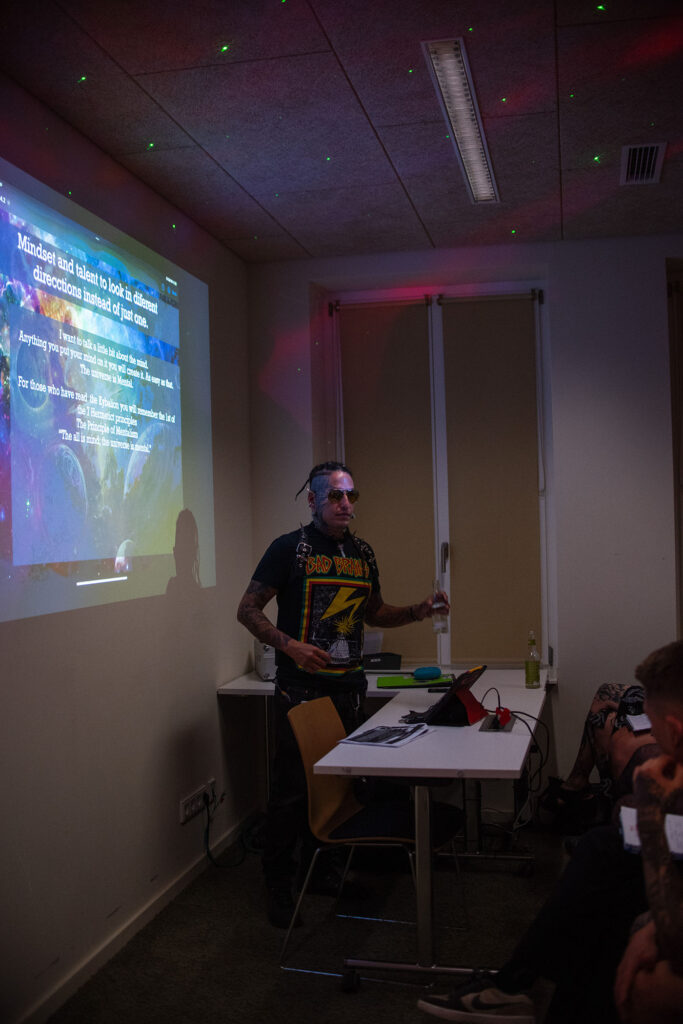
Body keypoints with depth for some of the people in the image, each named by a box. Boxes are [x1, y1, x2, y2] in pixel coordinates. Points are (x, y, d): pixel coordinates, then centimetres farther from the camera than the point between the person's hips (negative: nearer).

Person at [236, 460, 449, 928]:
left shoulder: (362, 552, 12)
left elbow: (374, 612, 23)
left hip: (348, 688, 6)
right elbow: (248, 610, -5)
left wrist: (418, 611, 6)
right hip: (300, 688, -5)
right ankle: (279, 885, 12)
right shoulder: (290, 548, -5)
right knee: (292, 787, -2)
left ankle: (317, 868, 29)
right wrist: (289, 644, -19)